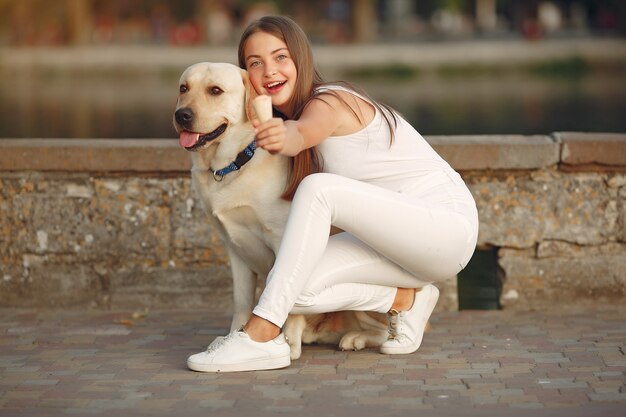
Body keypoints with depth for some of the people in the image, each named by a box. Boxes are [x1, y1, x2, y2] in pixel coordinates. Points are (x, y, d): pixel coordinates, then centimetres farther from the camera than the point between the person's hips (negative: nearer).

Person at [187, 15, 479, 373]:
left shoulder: (328, 102, -18)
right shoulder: (290, 114, 10)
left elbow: (300, 133, -40)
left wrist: (282, 136, -63)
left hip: (448, 225, -8)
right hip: (398, 235, 8)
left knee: (318, 188, -32)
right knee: (296, 290, -14)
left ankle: (262, 337, -34)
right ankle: (404, 299, 4)